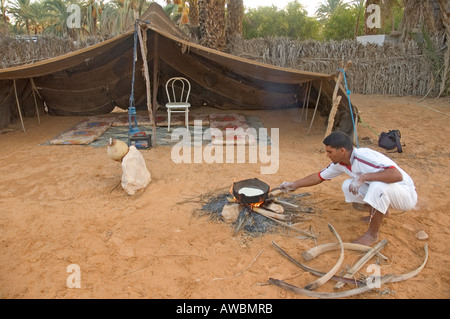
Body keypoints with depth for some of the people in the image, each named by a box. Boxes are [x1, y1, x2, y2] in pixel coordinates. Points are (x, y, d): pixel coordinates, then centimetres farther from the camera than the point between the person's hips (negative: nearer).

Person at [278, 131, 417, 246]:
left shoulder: (365, 156, -31)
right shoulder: (340, 164, -5)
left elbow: (397, 174, -42)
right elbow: (319, 177, 8)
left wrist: (364, 176, -44)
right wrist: (294, 185, 10)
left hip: (406, 194, -7)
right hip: (380, 191, 8)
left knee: (378, 185, -36)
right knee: (348, 186, -8)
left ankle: (373, 234, -14)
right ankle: (379, 212, 15)